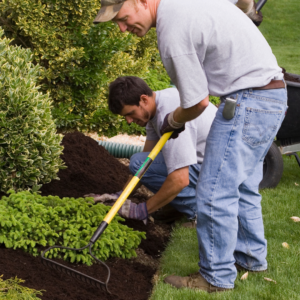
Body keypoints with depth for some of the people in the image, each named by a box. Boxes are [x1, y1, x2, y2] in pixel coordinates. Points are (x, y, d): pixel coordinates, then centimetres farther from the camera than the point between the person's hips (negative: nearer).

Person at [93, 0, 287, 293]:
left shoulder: (172, 31, -22)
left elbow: (198, 102, -15)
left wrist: (172, 121, 9)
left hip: (247, 101, -10)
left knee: (215, 191, -4)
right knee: (241, 186, 21)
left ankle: (217, 277, 6)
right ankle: (251, 256, 34)